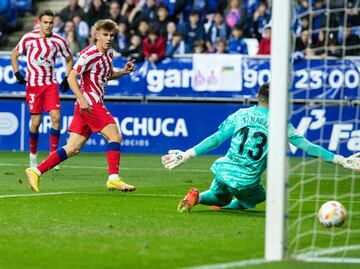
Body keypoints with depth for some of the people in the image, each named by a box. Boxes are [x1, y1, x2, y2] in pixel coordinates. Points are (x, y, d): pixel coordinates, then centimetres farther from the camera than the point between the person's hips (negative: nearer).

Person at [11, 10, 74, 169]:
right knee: (35, 121, -1)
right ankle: (33, 155, 17)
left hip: (51, 84, 1)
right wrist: (17, 74, -5)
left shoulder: (59, 41, -1)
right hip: (33, 84, -1)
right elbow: (14, 54, 8)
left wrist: (67, 78, 3)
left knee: (55, 117, -12)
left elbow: (69, 59, 15)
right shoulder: (28, 38, -5)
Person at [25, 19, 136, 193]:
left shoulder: (108, 53, 16)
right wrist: (82, 99, -25)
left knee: (73, 149, 6)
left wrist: (124, 72, 14)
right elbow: (71, 77, -15)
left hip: (95, 104, 9)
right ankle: (113, 179, -16)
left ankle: (36, 172, 8)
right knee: (115, 135, -15)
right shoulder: (90, 54, -12)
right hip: (89, 103, -9)